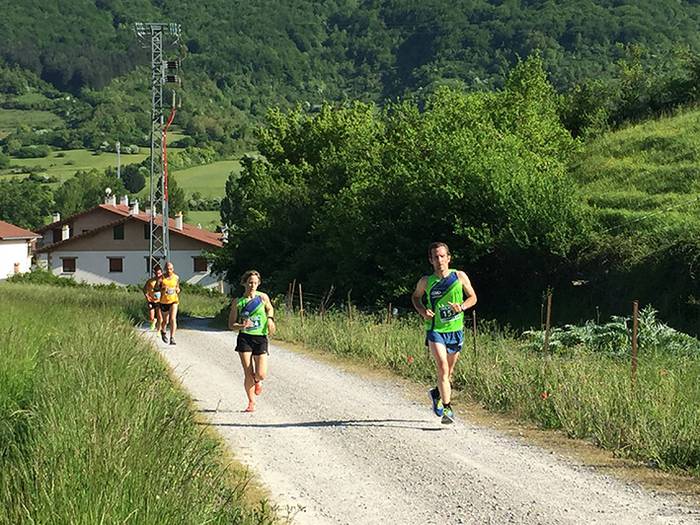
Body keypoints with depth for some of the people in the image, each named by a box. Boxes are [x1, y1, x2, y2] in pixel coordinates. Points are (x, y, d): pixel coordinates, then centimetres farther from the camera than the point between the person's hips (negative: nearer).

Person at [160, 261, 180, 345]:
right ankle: (163, 332, 44)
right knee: (165, 320, 13)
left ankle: (172, 338, -16)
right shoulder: (161, 277, -5)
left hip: (174, 301, 0)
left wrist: (178, 290, -5)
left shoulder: (176, 277, 2)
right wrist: (162, 289, -22)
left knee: (173, 319, -15)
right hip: (164, 301, 0)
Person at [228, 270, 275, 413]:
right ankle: (251, 402, 15)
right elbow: (231, 324, 2)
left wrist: (270, 319, 5)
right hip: (244, 338, -1)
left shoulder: (263, 297, 2)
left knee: (261, 374, -9)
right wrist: (241, 326, -18)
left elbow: (270, 309, 25)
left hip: (260, 338, 1)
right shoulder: (237, 302, -1)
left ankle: (257, 381, 29)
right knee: (248, 374, -4)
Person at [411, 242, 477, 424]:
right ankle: (447, 408, -18)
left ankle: (437, 393, 43)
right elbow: (415, 297, 14)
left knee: (449, 370, 14)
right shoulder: (426, 281, -4)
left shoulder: (460, 277, -3)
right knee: (442, 367, -18)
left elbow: (473, 297, 8)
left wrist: (462, 306, -12)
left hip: (455, 330, 2)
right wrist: (423, 311, -5)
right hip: (435, 330, -2)